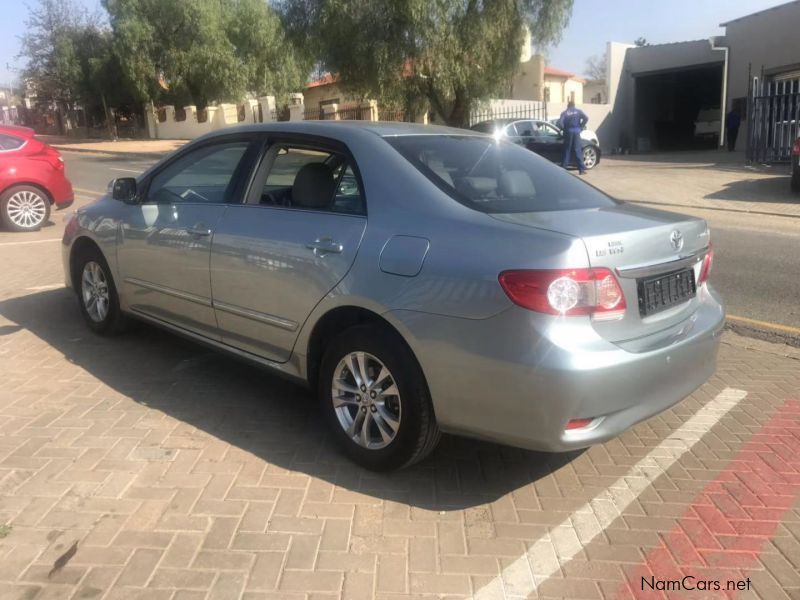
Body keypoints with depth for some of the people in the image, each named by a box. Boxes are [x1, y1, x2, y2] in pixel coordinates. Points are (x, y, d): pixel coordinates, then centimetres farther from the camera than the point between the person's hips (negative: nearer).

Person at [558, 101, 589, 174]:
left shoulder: (564, 113, 4)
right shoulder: (578, 111, 6)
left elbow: (560, 122, -11)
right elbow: (586, 118, -9)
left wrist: (563, 129, 5)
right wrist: (581, 126, 2)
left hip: (568, 132, 0)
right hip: (576, 132, 0)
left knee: (567, 151, 7)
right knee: (578, 150, 1)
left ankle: (563, 168, 5)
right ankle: (582, 169, -3)